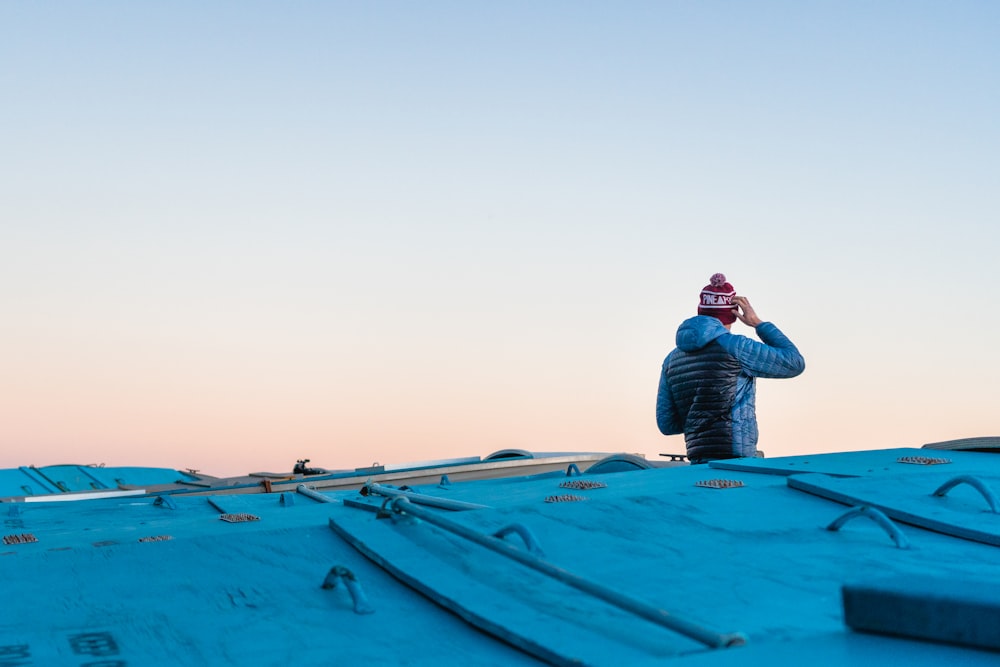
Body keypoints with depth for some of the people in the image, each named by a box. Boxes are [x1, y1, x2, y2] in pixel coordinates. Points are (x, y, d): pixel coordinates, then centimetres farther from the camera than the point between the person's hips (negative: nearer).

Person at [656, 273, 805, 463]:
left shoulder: (672, 359, 12)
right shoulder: (734, 347, -5)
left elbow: (666, 424, 13)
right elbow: (794, 362, 2)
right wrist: (759, 323, 9)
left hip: (698, 462, 6)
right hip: (735, 462, -6)